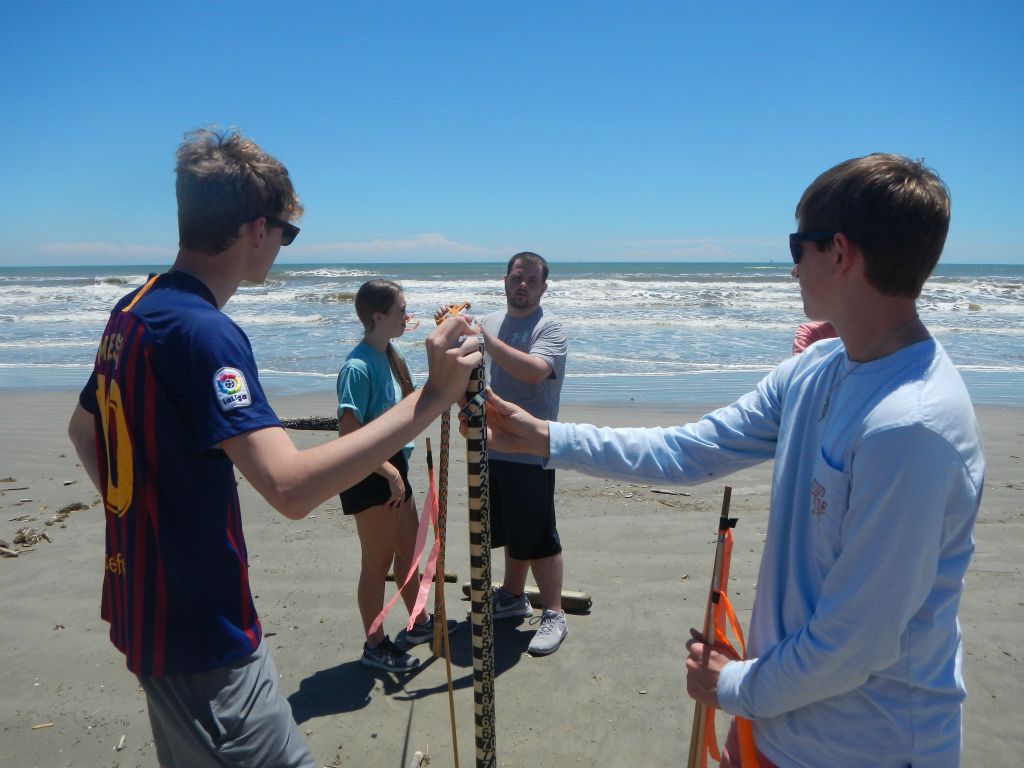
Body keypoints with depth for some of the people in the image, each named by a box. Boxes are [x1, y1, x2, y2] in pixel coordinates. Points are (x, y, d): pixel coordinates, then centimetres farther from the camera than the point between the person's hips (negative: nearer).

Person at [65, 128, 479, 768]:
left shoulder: (133, 311, 5)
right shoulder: (202, 331, -25)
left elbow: (83, 430, 19)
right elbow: (291, 487, -37)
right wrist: (429, 400, -36)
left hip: (146, 607, 10)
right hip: (201, 630, -10)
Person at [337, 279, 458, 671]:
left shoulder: (390, 357, 6)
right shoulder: (358, 367, -21)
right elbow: (348, 433, -24)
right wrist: (389, 471, -22)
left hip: (394, 469, 9)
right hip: (369, 476, -9)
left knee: (408, 551, 21)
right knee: (378, 561, 5)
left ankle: (420, 622, 40)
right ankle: (375, 646, 24)